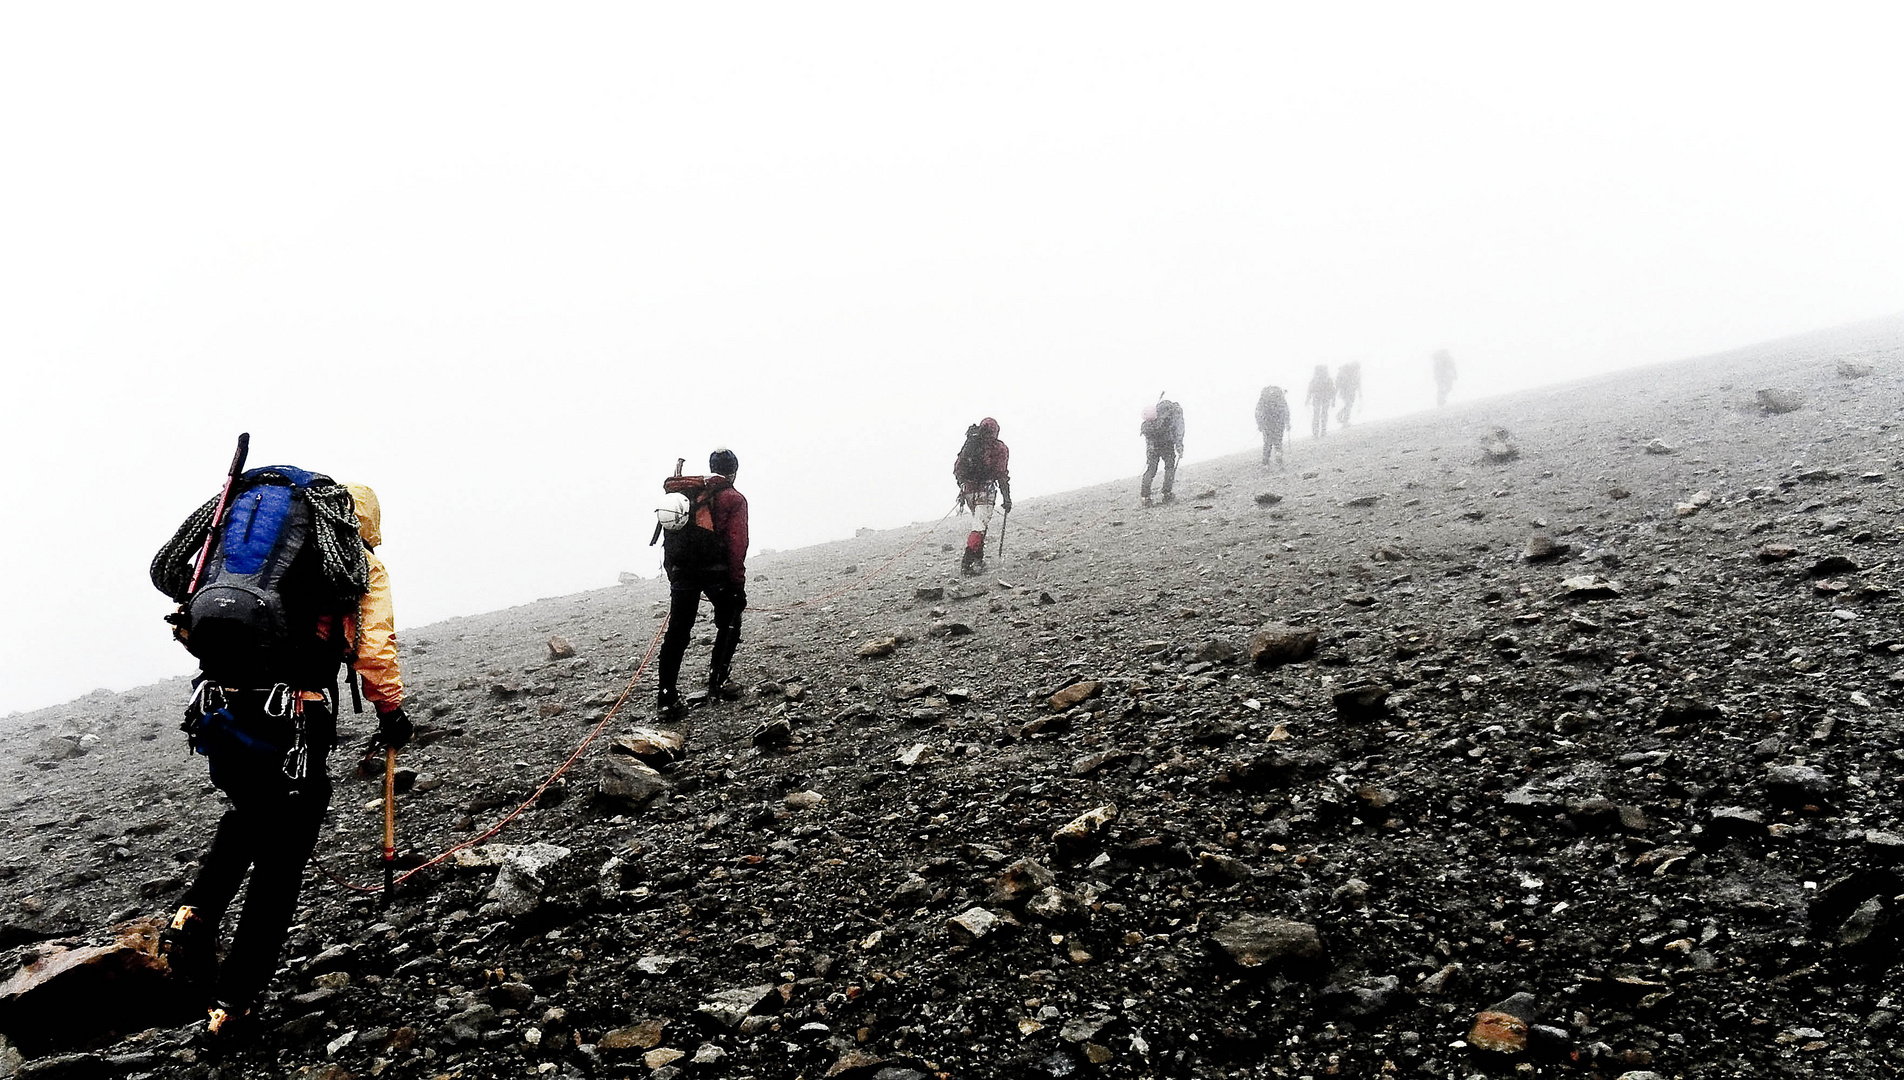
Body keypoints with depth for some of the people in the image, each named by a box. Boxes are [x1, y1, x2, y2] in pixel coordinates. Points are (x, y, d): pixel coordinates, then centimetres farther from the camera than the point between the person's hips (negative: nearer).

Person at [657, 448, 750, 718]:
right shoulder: (734, 499, -1)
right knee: (729, 626, 16)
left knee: (677, 632, 5)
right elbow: (737, 544, -10)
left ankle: (666, 698, 1)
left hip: (681, 571, 4)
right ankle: (717, 683, 11)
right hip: (716, 571, -4)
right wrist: (738, 584, -7)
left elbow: (671, 535, 14)